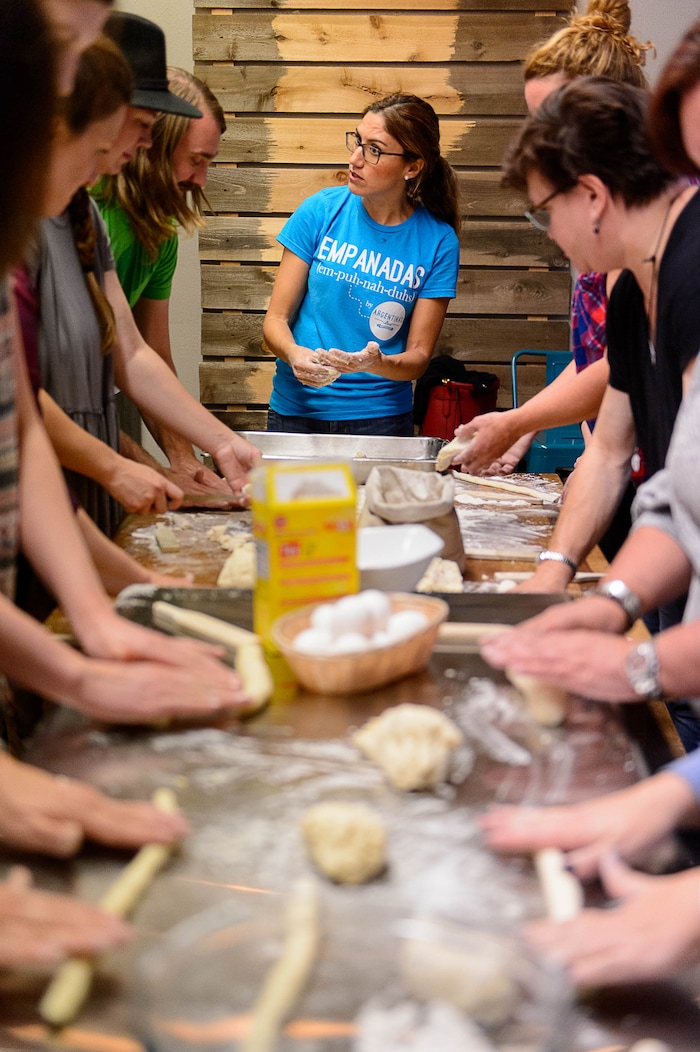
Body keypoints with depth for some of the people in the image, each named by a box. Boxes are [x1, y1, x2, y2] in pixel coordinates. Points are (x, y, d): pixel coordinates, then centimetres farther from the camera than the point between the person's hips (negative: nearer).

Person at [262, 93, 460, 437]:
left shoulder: (437, 241, -5)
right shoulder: (321, 210, -3)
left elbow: (419, 357, -3)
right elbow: (275, 319, -2)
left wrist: (376, 363, -25)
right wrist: (295, 354, -24)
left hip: (381, 416, 0)